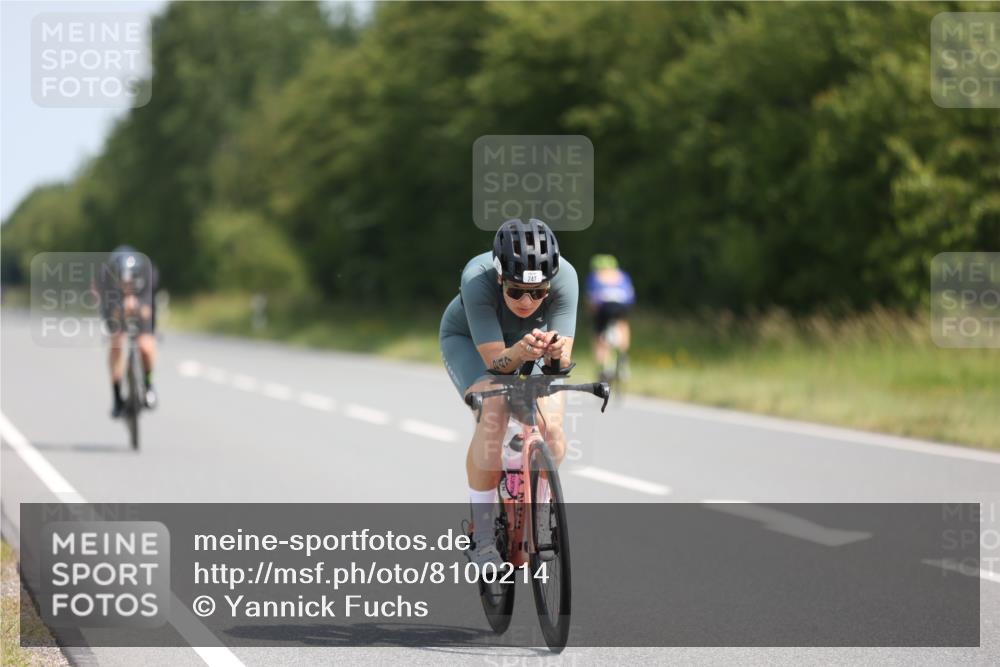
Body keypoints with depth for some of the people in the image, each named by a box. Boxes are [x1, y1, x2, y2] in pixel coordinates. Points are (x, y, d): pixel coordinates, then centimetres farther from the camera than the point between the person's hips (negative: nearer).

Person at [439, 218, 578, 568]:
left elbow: (563, 360, -34)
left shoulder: (565, 277, -34)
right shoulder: (478, 279, -39)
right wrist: (521, 351, -59)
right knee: (493, 411, -31)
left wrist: (554, 350, -57)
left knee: (551, 427, -21)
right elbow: (495, 360, -38)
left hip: (530, 340, 2)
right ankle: (481, 536, -20)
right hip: (468, 339, -2)